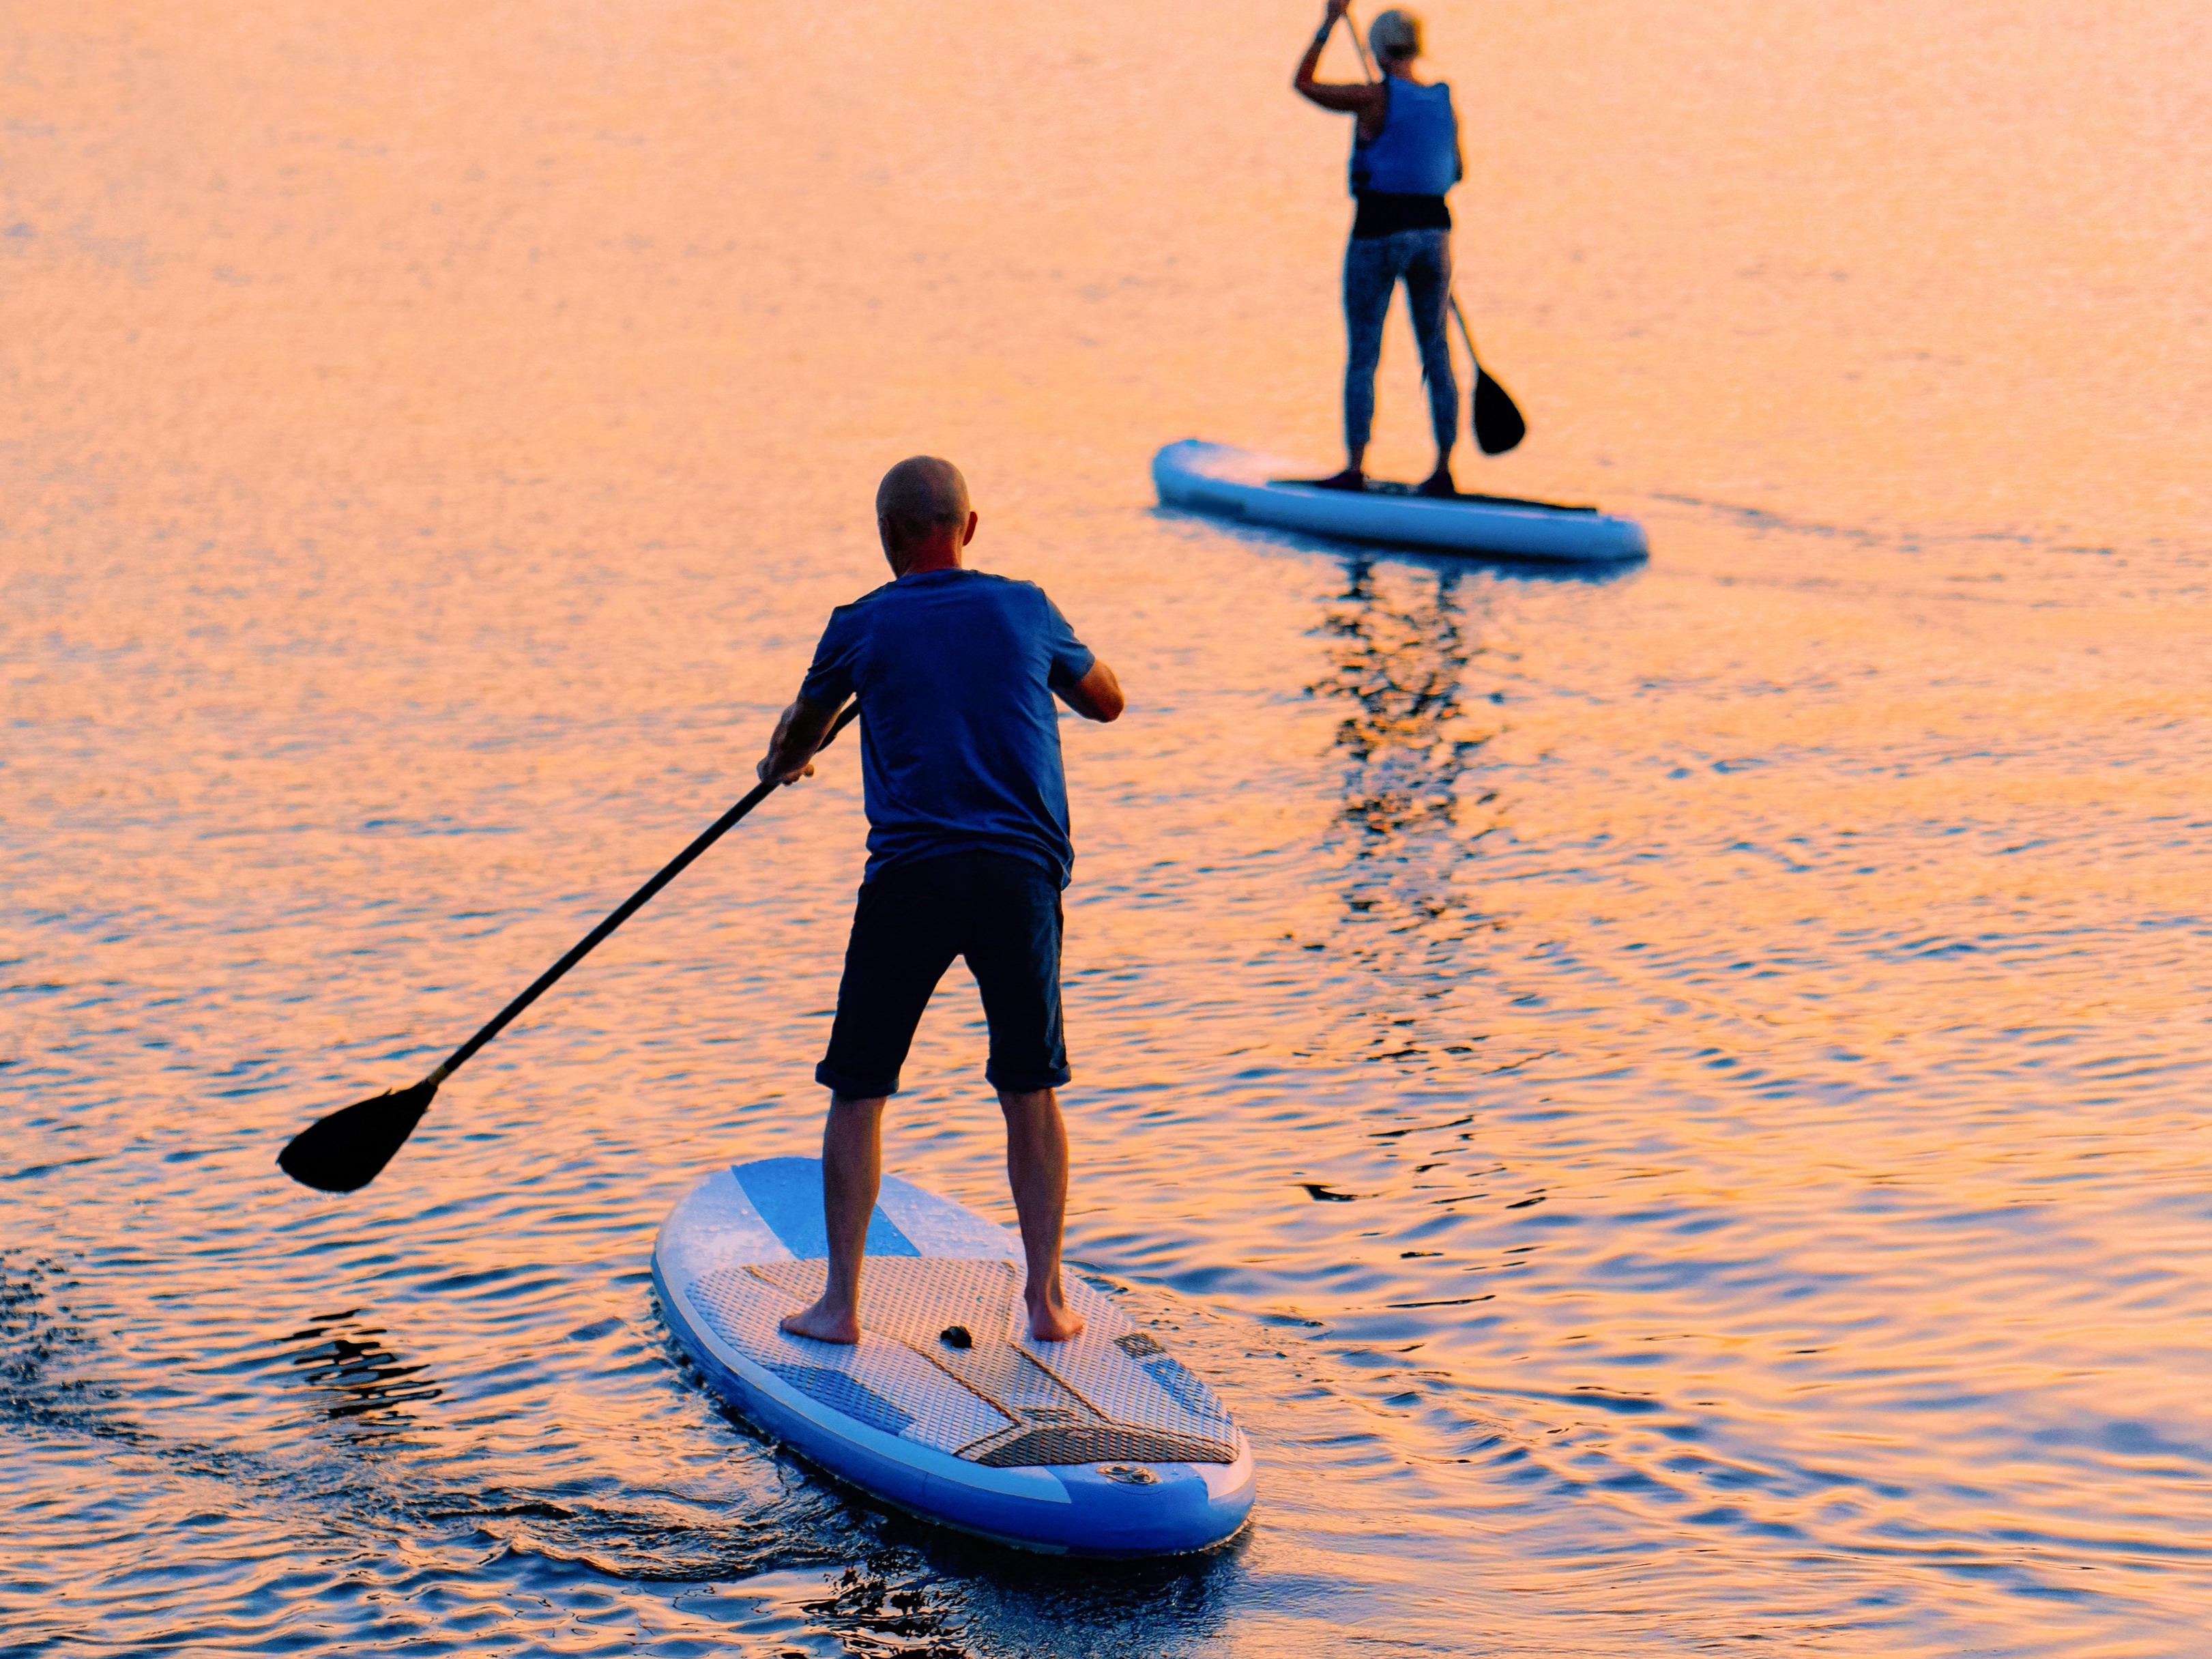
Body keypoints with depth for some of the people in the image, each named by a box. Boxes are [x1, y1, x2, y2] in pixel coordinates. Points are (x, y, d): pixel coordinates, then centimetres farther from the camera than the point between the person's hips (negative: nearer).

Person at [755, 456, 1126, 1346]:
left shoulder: (860, 627, 7)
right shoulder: (1025, 609, 9)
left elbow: (800, 734, 27)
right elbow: (1107, 702, 26)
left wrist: (780, 764, 50)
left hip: (912, 871, -2)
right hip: (1022, 870, 2)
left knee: (857, 1093, 9)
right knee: (1031, 1091, 13)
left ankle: (841, 1302, 8)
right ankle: (1047, 1299, 11)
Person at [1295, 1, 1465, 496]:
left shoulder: (1373, 97, -12)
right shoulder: (1444, 102, 4)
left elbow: (1303, 83, 0)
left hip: (1378, 235, -5)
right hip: (1433, 232, 5)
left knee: (1362, 357, 3)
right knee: (1437, 355, 10)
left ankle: (1355, 469, 1)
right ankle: (1444, 470, 10)